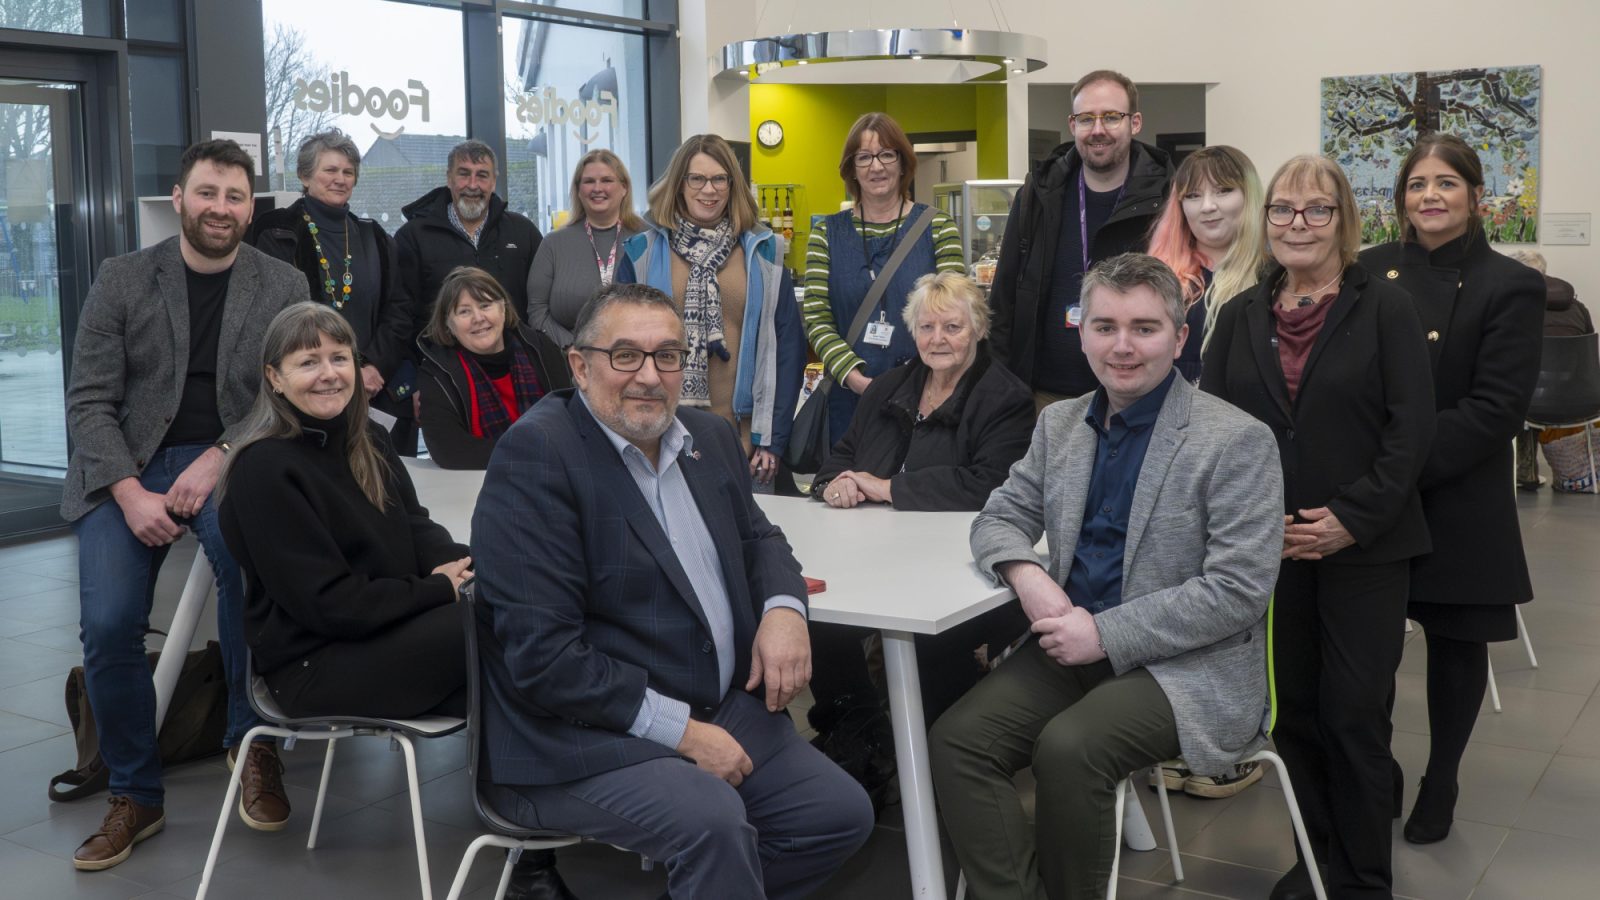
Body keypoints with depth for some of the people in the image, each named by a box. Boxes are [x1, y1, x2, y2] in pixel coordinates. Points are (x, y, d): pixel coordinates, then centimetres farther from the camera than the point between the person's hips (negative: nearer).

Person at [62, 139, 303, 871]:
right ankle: (136, 797, 5)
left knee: (247, 557, -34)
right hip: (126, 466, 1)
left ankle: (252, 742, -11)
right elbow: (88, 400, -1)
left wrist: (219, 460, -18)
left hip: (230, 460, -1)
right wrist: (132, 494, -16)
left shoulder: (282, 287, 3)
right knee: (107, 626, -17)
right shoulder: (122, 279, 3)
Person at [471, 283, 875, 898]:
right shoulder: (537, 452, -16)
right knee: (714, 820, -30)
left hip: (722, 709, 8)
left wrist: (783, 607, -2)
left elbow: (756, 535, 23)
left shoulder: (710, 437, 8)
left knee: (843, 814, 1)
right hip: (584, 737, -8)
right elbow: (541, 653, -21)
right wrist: (679, 730, -20)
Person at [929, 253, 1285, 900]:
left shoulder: (1237, 441, -9)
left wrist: (1107, 635, -18)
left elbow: (1238, 591, -14)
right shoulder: (1059, 423, 10)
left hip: (1187, 664, -5)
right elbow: (1000, 517, 14)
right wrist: (1025, 572, -10)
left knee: (1069, 748, -30)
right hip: (1074, 646, 6)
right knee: (955, 742, -18)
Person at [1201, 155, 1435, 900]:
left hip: (1364, 550, -3)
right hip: (1268, 547, 3)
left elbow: (1412, 428, -7)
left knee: (1355, 713, 0)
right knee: (1293, 708, 10)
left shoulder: (1384, 308, -1)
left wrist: (1353, 518, -15)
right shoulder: (1241, 315, 9)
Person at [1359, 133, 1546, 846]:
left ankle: (1440, 783, 30)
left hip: (1456, 504, -2)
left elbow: (1495, 409, -14)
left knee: (1455, 645, 11)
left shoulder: (1510, 287, -6)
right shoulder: (1371, 271, 4)